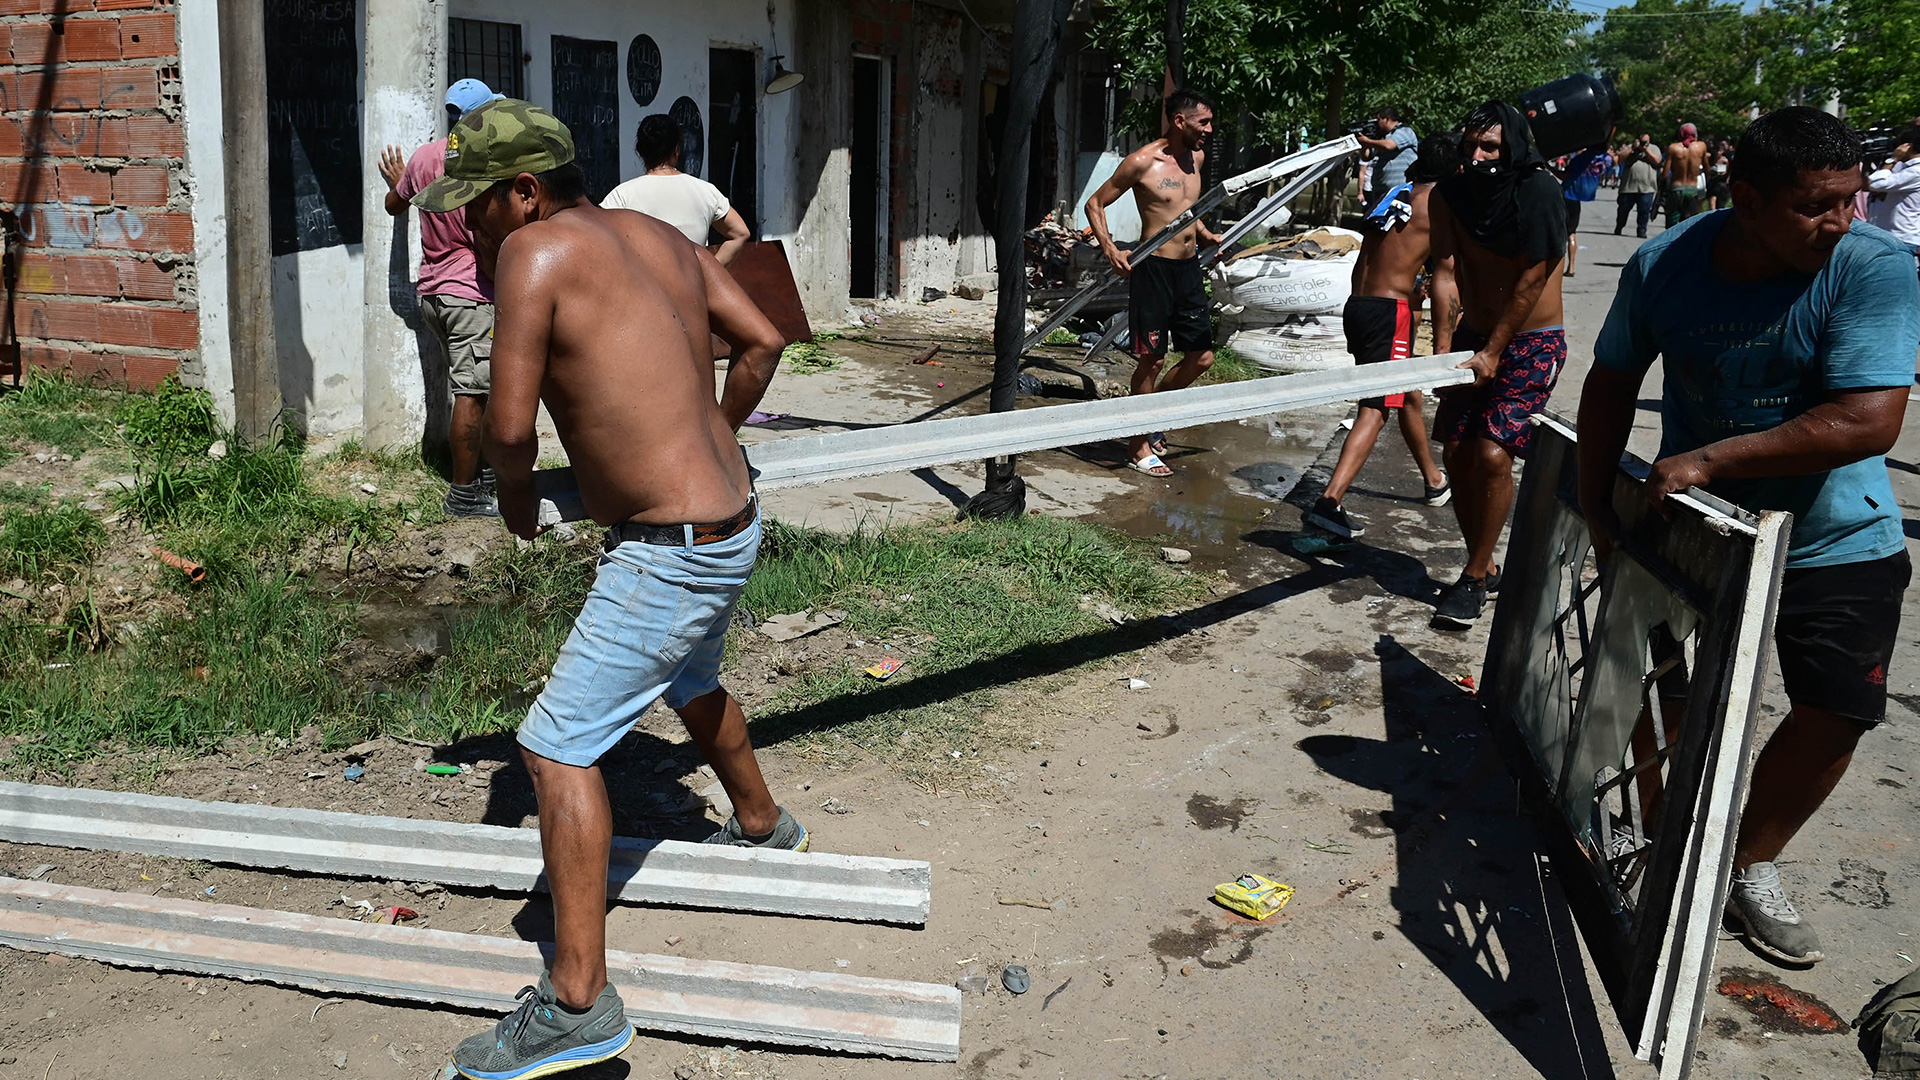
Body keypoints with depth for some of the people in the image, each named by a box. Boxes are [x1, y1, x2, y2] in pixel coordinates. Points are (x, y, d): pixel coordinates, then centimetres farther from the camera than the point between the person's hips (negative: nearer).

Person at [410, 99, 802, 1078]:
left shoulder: (534, 251, -15)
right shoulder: (658, 235, 8)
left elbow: (511, 426, -18)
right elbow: (762, 340, 14)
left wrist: (514, 496, 3)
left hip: (669, 554, -9)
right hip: (730, 522, 10)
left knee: (557, 748, -5)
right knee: (688, 683, 34)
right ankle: (761, 826, 57)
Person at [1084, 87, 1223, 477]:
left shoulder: (1196, 157, 10)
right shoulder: (1142, 162, -12)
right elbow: (1095, 203, -8)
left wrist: (1206, 236, 15)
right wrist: (1109, 248, -20)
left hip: (1189, 267, 7)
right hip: (1154, 268, -7)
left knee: (1201, 357, 9)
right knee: (1153, 358, -2)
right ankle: (1139, 444, 12)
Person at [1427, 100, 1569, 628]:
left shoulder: (1539, 193, -18)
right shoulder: (1451, 194, -3)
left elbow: (1532, 278, -18)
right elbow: (1445, 271, -7)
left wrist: (1494, 353, -16)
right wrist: (1444, 347, -16)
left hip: (1531, 342, -5)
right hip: (1474, 336, 6)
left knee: (1492, 454, -16)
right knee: (1457, 453, 3)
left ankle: (1474, 578, -2)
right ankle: (1484, 568, 20)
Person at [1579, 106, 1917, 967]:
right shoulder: (1662, 268, -14)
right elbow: (1611, 382, 2)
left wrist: (1710, 458, -33)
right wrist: (1596, 503, 0)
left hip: (1835, 541, -1)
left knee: (1838, 711, 0)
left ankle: (1750, 865, 23)